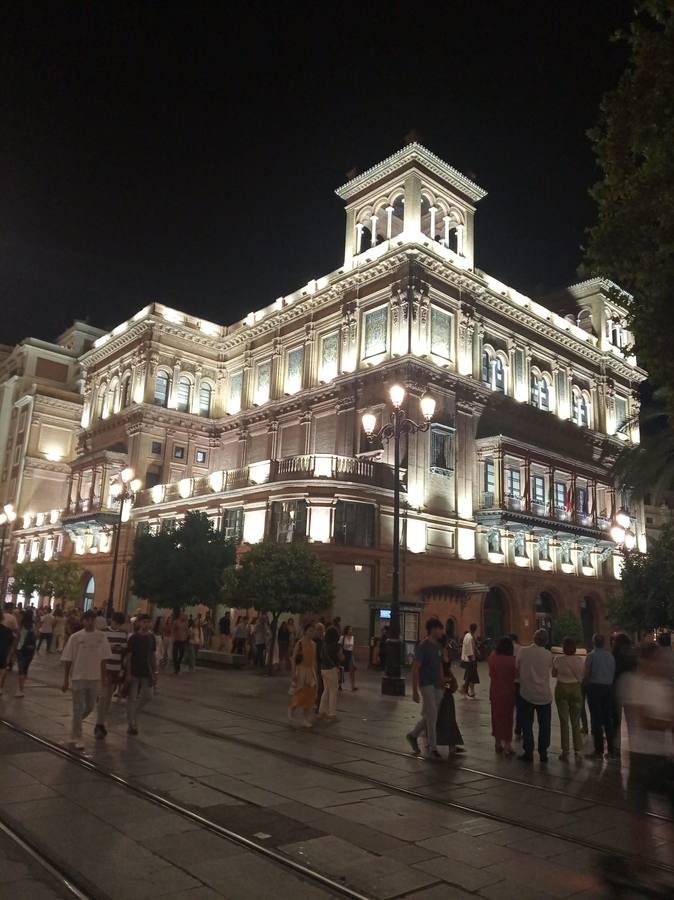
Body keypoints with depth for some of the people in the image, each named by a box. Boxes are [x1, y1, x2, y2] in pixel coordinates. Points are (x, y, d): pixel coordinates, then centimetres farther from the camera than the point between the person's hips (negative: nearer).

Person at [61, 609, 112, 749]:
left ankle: (75, 723, 41)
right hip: (78, 677, -3)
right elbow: (68, 660, -5)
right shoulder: (75, 637, -9)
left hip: (95, 678, 3)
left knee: (90, 707, 14)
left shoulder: (101, 636, -3)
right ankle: (76, 738, 16)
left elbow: (103, 659, 5)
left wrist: (104, 677, 7)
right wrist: (66, 680, -5)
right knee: (78, 709, 3)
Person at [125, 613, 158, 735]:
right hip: (134, 672, -5)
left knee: (147, 695, 8)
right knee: (132, 698, 2)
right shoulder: (134, 638, -9)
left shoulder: (151, 637, 5)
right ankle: (132, 724, 11)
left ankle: (133, 713, 31)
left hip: (146, 672, 5)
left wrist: (155, 672, 7)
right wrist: (128, 674, -14)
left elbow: (153, 655, 9)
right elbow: (128, 656, -10)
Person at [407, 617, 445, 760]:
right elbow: (415, 669, -13)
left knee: (429, 716, 13)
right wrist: (415, 691, -15)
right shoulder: (423, 646, -13)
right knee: (432, 716, -7)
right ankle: (432, 747, 4)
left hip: (437, 686, 7)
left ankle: (413, 735, 31)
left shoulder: (438, 646, 9)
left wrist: (443, 684, 11)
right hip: (426, 685, -7)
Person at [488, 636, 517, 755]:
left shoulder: (492, 656, -4)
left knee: (496, 715, 15)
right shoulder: (510, 660, -18)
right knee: (507, 717, 6)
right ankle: (507, 745, 11)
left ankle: (497, 743, 25)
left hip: (494, 691, 4)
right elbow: (515, 675, -8)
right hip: (507, 691, -4)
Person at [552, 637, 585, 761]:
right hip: (576, 689, 2)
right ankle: (578, 751, 7)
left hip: (562, 688, -2)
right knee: (576, 722, 9)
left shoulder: (558, 660, -12)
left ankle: (565, 751, 9)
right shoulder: (581, 660, -5)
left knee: (564, 721, 6)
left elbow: (553, 674, -1)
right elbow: (583, 676, 1)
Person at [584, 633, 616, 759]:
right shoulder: (610, 656, 2)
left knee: (596, 719, 1)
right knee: (607, 718, 13)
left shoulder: (591, 655, -11)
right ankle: (610, 750, 17)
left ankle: (598, 750, 3)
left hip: (595, 687, -5)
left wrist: (586, 685, 5)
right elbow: (614, 672, 4)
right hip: (608, 687, 5)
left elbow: (587, 674, -11)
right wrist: (610, 685, 15)